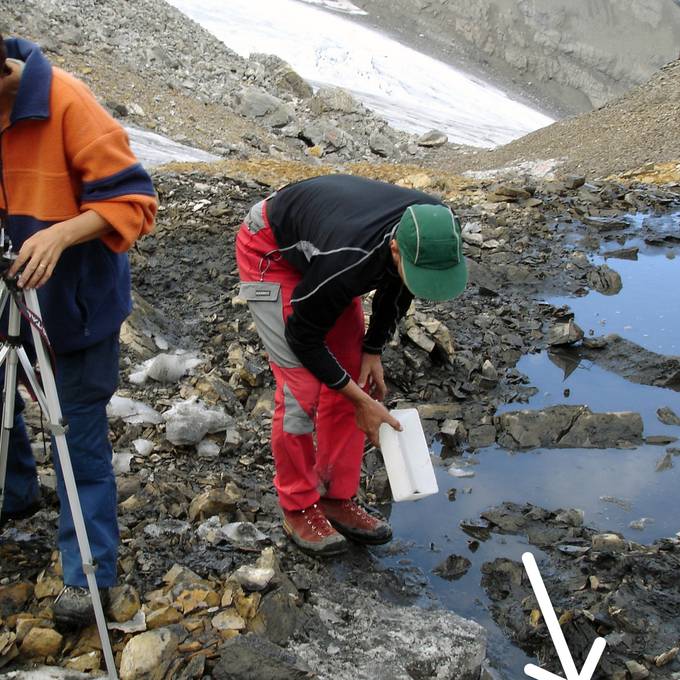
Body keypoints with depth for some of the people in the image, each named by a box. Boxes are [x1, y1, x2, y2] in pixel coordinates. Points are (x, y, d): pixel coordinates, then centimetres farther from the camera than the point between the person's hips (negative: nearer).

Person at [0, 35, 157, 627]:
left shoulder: (65, 101, -21)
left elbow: (132, 200, -21)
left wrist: (60, 235, -34)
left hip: (76, 295, -5)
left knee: (80, 430, 1)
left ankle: (88, 572, 13)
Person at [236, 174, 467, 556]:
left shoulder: (435, 229, -25)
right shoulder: (346, 261, -43)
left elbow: (397, 285, 0)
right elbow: (303, 338, -25)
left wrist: (374, 350, -4)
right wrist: (363, 402, -19)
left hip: (322, 241, 7)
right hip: (270, 251, -7)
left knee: (353, 377, 2)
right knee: (301, 388, -12)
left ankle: (337, 499, 15)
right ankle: (298, 507, 7)